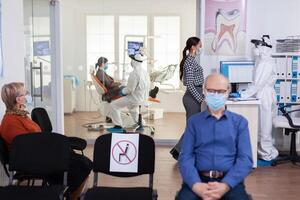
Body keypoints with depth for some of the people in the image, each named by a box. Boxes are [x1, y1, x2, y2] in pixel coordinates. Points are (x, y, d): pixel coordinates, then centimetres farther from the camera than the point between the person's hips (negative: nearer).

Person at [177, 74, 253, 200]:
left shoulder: (240, 122, 11)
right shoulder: (193, 121, 11)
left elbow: (245, 158, 1)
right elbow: (185, 157, 1)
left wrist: (226, 185, -16)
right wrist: (196, 185, -18)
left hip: (229, 180, 0)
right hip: (198, 179, 0)